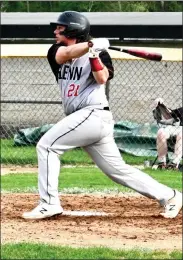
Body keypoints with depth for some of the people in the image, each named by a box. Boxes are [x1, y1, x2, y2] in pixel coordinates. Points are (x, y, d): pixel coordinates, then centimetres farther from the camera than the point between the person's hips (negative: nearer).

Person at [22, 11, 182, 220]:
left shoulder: (97, 51, -2)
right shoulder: (56, 51, 14)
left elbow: (102, 79, -17)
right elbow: (66, 53, -10)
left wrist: (94, 54, -29)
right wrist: (90, 45, -26)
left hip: (93, 115, -7)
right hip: (84, 118, 7)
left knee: (46, 146, -13)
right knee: (118, 170, 8)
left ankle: (49, 203, -14)